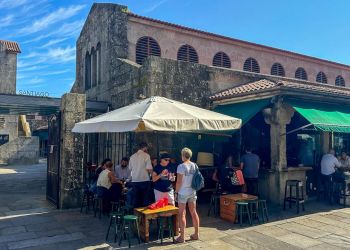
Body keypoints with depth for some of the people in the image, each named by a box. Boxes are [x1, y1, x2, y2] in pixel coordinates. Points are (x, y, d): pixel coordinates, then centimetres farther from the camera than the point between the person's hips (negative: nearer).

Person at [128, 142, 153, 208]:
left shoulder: (132, 156, 7)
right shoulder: (146, 155, -7)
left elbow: (130, 168, 13)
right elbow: (149, 169, -13)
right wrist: (151, 171, 7)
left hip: (134, 181, 5)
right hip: (145, 180, -5)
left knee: (136, 200, 12)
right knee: (146, 200, 4)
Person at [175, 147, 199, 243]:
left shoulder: (181, 166, -16)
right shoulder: (195, 166, 3)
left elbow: (179, 182, -17)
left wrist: (176, 192, -5)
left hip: (183, 192, -6)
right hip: (192, 192, 6)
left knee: (182, 214, 2)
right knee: (194, 212, 14)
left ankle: (182, 237, 8)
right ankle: (196, 234, 23)